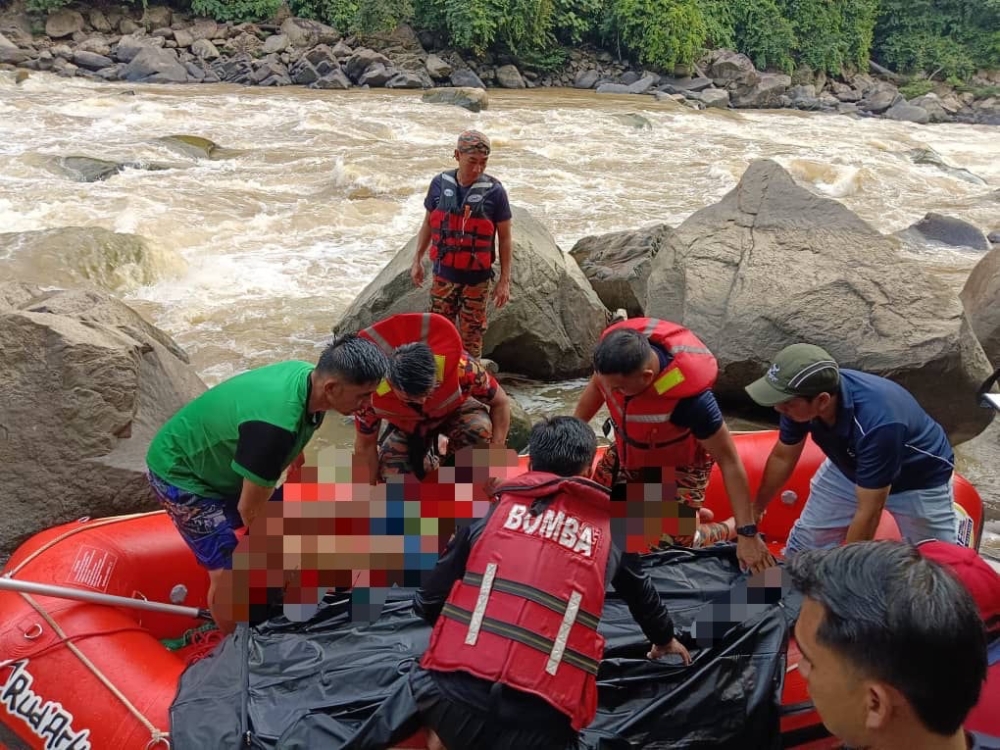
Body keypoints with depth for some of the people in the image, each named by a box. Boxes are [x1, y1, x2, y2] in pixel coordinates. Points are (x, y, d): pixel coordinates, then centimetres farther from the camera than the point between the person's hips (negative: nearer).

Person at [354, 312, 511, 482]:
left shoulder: (462, 368, -40)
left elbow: (501, 402, -22)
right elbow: (365, 445, -18)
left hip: (453, 410, -1)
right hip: (406, 426, 1)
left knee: (479, 428, -34)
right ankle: (426, 462, 15)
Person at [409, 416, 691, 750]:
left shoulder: (490, 511, 10)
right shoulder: (608, 530, 12)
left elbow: (426, 604, 14)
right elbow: (642, 595, 33)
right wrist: (664, 638, 54)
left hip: (452, 696, 4)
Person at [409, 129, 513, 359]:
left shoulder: (494, 191, -11)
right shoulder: (440, 184, -4)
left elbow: (505, 238, -5)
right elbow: (428, 224, 10)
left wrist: (504, 280, -7)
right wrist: (417, 260, 10)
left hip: (476, 277, -2)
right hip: (444, 273, 3)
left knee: (472, 334, 7)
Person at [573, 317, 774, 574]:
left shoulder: (689, 398, -43)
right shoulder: (616, 352, -29)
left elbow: (729, 461, -32)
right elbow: (596, 387, -4)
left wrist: (747, 533, -29)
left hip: (678, 466, -5)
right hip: (626, 453, 6)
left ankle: (731, 529, 23)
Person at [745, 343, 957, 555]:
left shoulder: (877, 424, -43)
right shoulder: (801, 399, -25)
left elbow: (869, 512, -34)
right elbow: (782, 457, -5)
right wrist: (753, 511, 4)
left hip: (920, 480, -5)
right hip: (851, 469, 5)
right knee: (801, 549, 3)